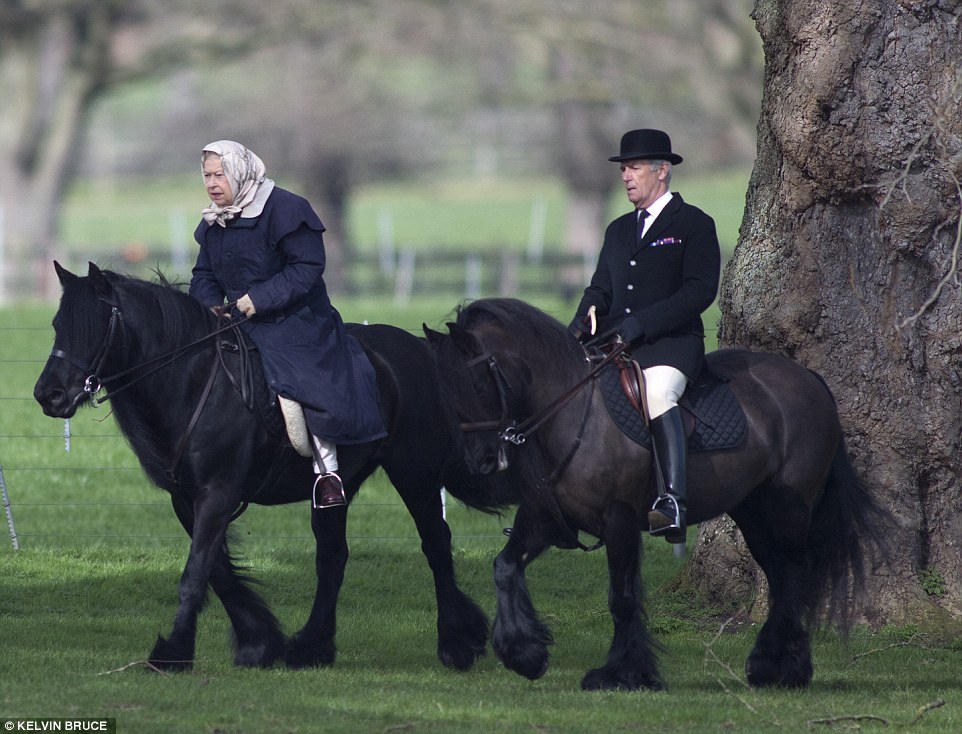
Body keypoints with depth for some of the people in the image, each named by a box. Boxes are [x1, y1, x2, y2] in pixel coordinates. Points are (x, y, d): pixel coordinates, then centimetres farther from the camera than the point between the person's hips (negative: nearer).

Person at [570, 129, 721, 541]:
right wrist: (584, 319, -2)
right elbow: (601, 288, 22)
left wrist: (640, 323, -18)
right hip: (614, 344, 7)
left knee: (657, 391, -36)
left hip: (671, 343, -7)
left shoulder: (694, 225, 2)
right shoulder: (619, 230, 24)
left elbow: (700, 291, -9)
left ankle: (674, 503, -44)